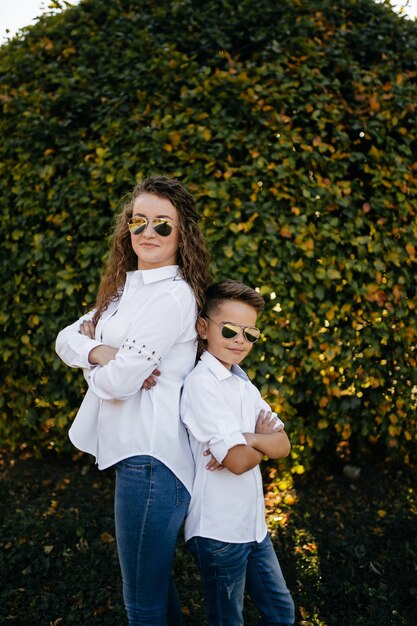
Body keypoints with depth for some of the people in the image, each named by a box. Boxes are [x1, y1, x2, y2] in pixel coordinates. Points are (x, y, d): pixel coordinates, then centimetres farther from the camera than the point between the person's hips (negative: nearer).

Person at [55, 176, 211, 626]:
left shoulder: (173, 296, -16)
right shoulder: (126, 289, 12)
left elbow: (116, 382, -20)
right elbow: (65, 339, 5)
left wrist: (91, 360, 1)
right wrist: (101, 352, -15)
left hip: (151, 458, -9)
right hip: (132, 450, 9)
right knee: (154, 579, 25)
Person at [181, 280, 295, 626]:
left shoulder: (243, 383, 8)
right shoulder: (201, 383, -18)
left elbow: (282, 446, 1)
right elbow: (239, 462, -23)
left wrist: (246, 438, -17)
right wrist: (263, 436, -6)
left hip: (253, 523, 8)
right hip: (219, 530, -8)